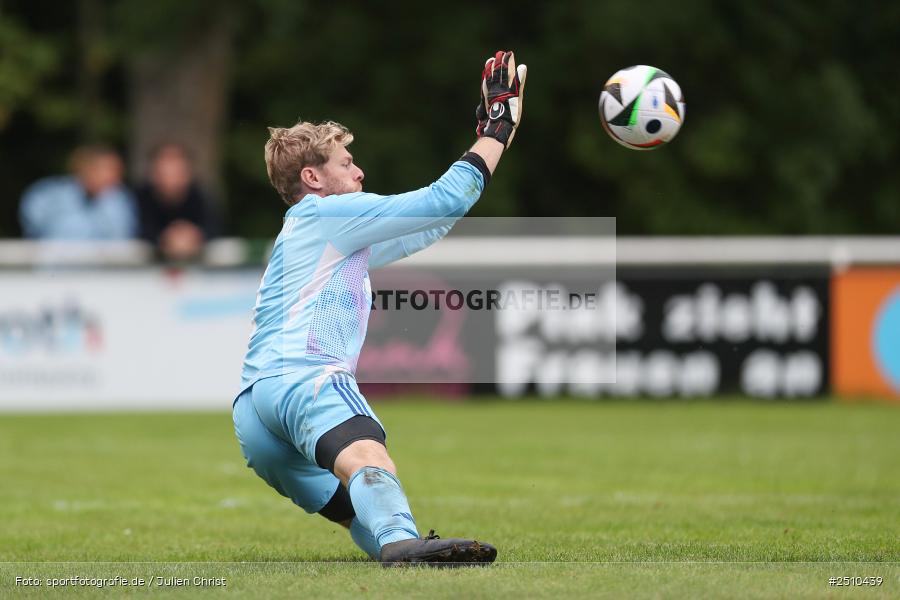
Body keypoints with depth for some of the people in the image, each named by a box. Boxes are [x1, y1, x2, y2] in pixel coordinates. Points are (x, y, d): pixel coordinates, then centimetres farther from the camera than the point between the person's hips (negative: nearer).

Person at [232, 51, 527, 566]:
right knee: (363, 453, -39)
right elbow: (444, 201, 3)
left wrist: (491, 136, 41)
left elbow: (429, 227, 42)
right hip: (300, 377, -12)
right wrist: (497, 130, 14)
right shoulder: (325, 214, 10)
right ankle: (402, 542, -67)